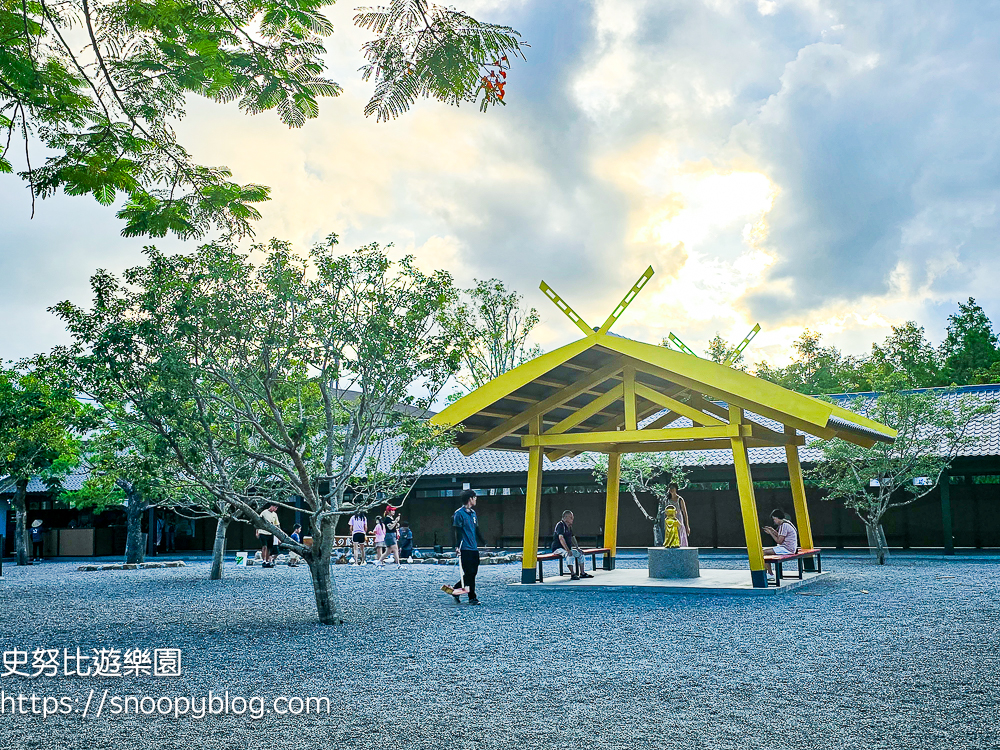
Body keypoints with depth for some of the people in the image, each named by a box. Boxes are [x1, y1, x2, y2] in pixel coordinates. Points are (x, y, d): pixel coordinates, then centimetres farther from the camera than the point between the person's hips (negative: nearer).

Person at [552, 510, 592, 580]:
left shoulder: (569, 527, 14)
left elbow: (572, 538, 24)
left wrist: (577, 547, 13)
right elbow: (561, 538, -27)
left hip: (567, 548, 10)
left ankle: (582, 573, 8)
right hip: (558, 548, -10)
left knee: (580, 553, 5)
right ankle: (572, 574, -33)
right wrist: (568, 550, -32)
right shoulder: (560, 525, -16)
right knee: (570, 555, -34)